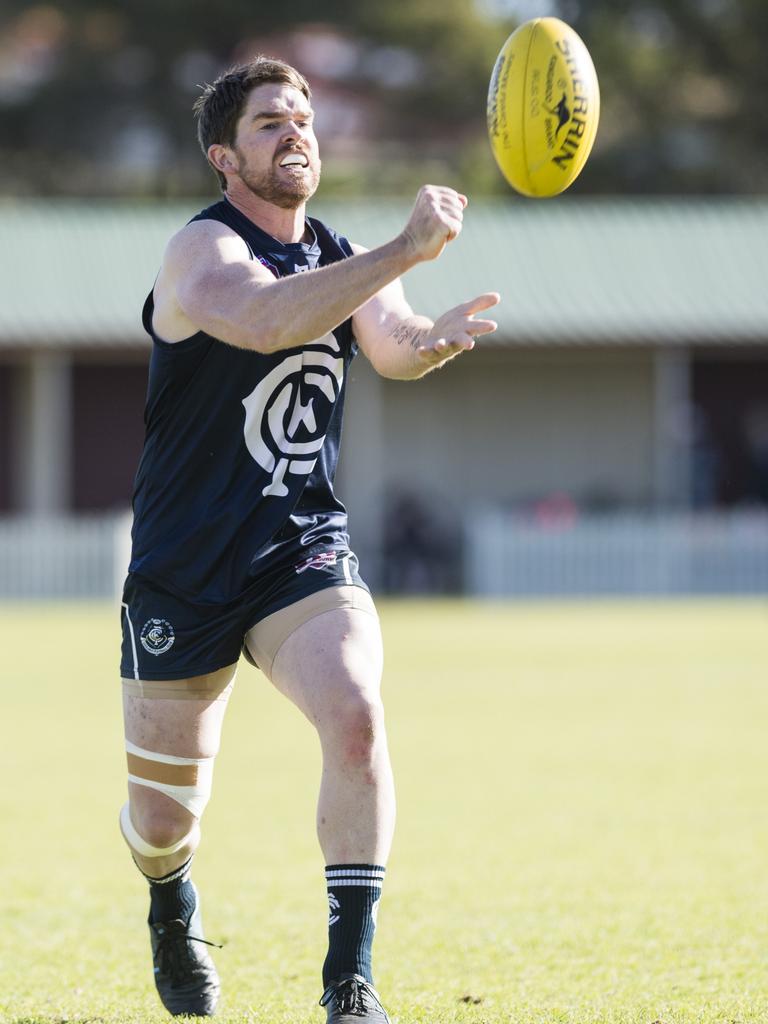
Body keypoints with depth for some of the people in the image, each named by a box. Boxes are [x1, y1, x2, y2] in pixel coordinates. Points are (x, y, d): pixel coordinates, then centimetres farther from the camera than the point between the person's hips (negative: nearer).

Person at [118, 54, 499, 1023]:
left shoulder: (344, 261, 8)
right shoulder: (202, 252, -16)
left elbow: (391, 345, -5)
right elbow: (263, 319, -36)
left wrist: (432, 337, -29)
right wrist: (407, 250, -44)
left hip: (306, 552, 3)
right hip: (183, 571, -3)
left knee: (355, 716, -25)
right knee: (163, 820, 5)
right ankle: (172, 910, 43)